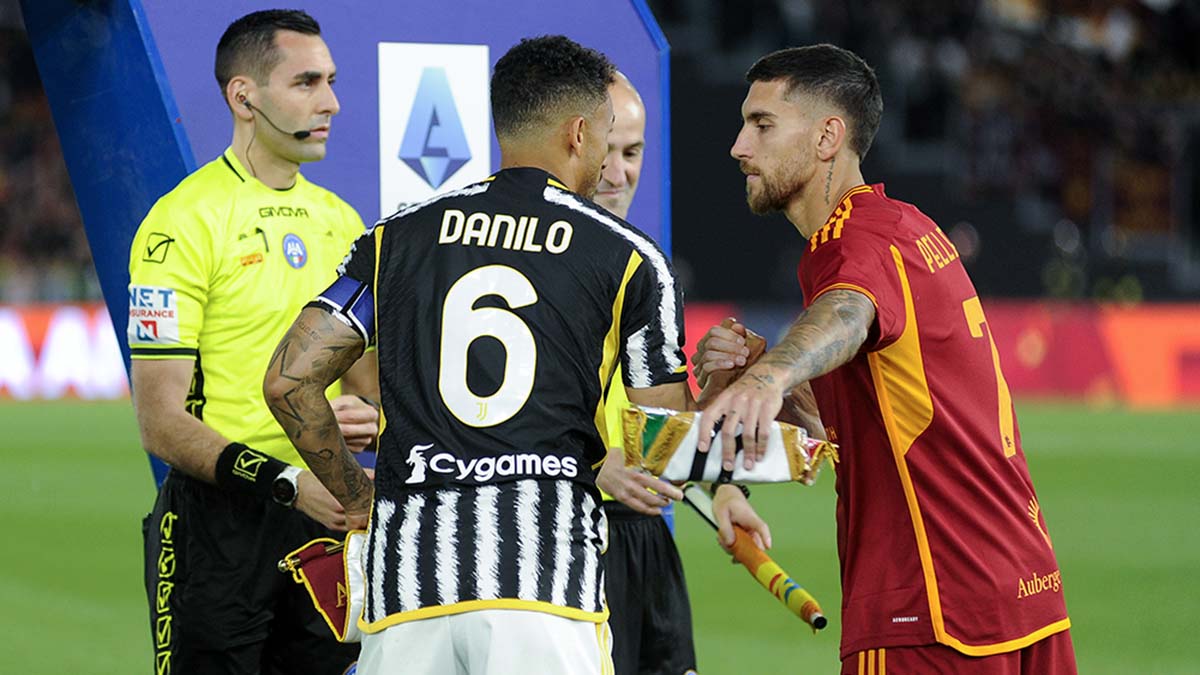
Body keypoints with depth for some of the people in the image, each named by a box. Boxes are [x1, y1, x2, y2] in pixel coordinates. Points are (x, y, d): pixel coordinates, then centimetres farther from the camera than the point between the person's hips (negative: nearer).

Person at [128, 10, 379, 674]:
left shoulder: (339, 222, 13)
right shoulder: (184, 222, -10)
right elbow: (163, 424, -15)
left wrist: (367, 415, -3)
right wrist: (285, 481, -25)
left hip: (323, 520, 6)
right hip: (219, 520, -6)